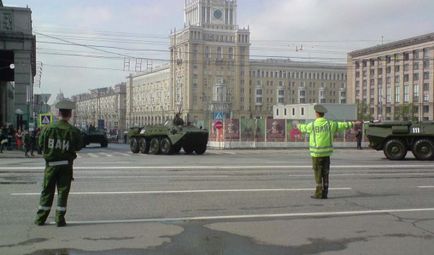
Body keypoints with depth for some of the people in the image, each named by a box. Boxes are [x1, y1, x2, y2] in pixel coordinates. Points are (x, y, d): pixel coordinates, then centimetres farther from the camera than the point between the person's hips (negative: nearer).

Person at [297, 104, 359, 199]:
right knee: (325, 174, 9)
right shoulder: (330, 124, -1)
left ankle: (319, 194, 2)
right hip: (326, 153, 4)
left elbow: (303, 128, 13)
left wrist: (298, 125, 36)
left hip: (316, 153, -3)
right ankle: (324, 194, 11)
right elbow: (342, 125, 7)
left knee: (318, 174, 1)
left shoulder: (312, 125, -7)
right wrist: (353, 123, 22)